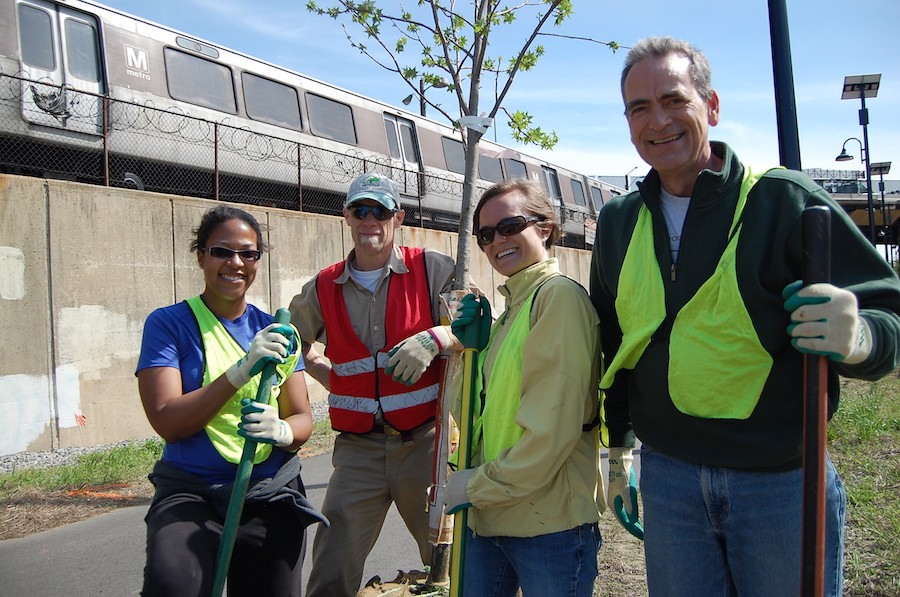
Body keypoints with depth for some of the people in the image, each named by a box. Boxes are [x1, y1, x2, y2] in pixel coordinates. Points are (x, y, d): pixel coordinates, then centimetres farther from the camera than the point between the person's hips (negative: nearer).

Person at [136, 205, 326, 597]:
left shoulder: (274, 331, 7)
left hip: (271, 494, 4)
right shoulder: (168, 324, -4)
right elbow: (168, 423, -14)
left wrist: (280, 430, -20)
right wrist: (241, 370, -24)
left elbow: (303, 419, 5)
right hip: (189, 492, -4)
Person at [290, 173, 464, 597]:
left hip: (426, 441, -1)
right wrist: (338, 382, 10)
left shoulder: (432, 269, -1)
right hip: (358, 450, 2)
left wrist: (434, 339, -24)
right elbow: (295, 346, 23)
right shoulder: (322, 289, 7)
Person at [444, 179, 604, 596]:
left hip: (549, 523, -8)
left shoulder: (559, 295, -13)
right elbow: (482, 415, 12)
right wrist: (470, 346, -1)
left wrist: (479, 485, -12)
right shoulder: (510, 307, 13)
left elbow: (554, 426, -21)